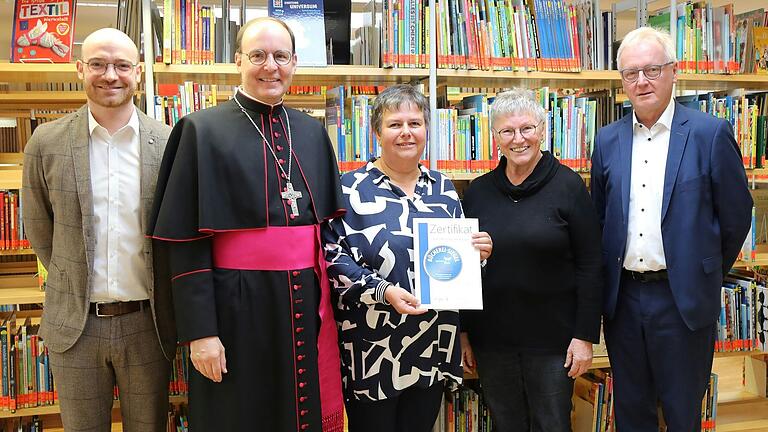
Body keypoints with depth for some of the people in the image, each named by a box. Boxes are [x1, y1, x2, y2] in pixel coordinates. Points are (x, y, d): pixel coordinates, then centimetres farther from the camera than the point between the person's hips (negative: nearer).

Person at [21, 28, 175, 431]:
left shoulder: (169, 144, -5)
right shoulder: (47, 143, -3)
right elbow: (38, 228, 9)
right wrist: (72, 281, 11)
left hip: (147, 322, 0)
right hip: (75, 322, 1)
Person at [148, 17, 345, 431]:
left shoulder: (312, 132, 9)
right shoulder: (203, 130, -6)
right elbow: (186, 242, -9)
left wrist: (329, 301, 10)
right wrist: (199, 331, -13)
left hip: (308, 304, 4)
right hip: (237, 307, -4)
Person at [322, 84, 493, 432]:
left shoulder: (442, 188, 10)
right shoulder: (351, 189, -6)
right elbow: (333, 257, -13)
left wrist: (477, 253, -4)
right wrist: (383, 291, -24)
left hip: (434, 348, 5)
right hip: (372, 348, -5)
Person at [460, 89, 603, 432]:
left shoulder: (568, 186, -6)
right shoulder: (477, 192, 4)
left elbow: (590, 267, -6)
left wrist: (585, 336, -10)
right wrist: (463, 332, 7)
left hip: (553, 338, -3)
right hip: (491, 338, 3)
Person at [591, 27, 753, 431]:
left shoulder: (711, 134, -7)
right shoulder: (608, 140, 5)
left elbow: (736, 216, 0)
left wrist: (707, 274, 7)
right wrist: (610, 283, 13)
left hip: (683, 299, -3)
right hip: (623, 298, 4)